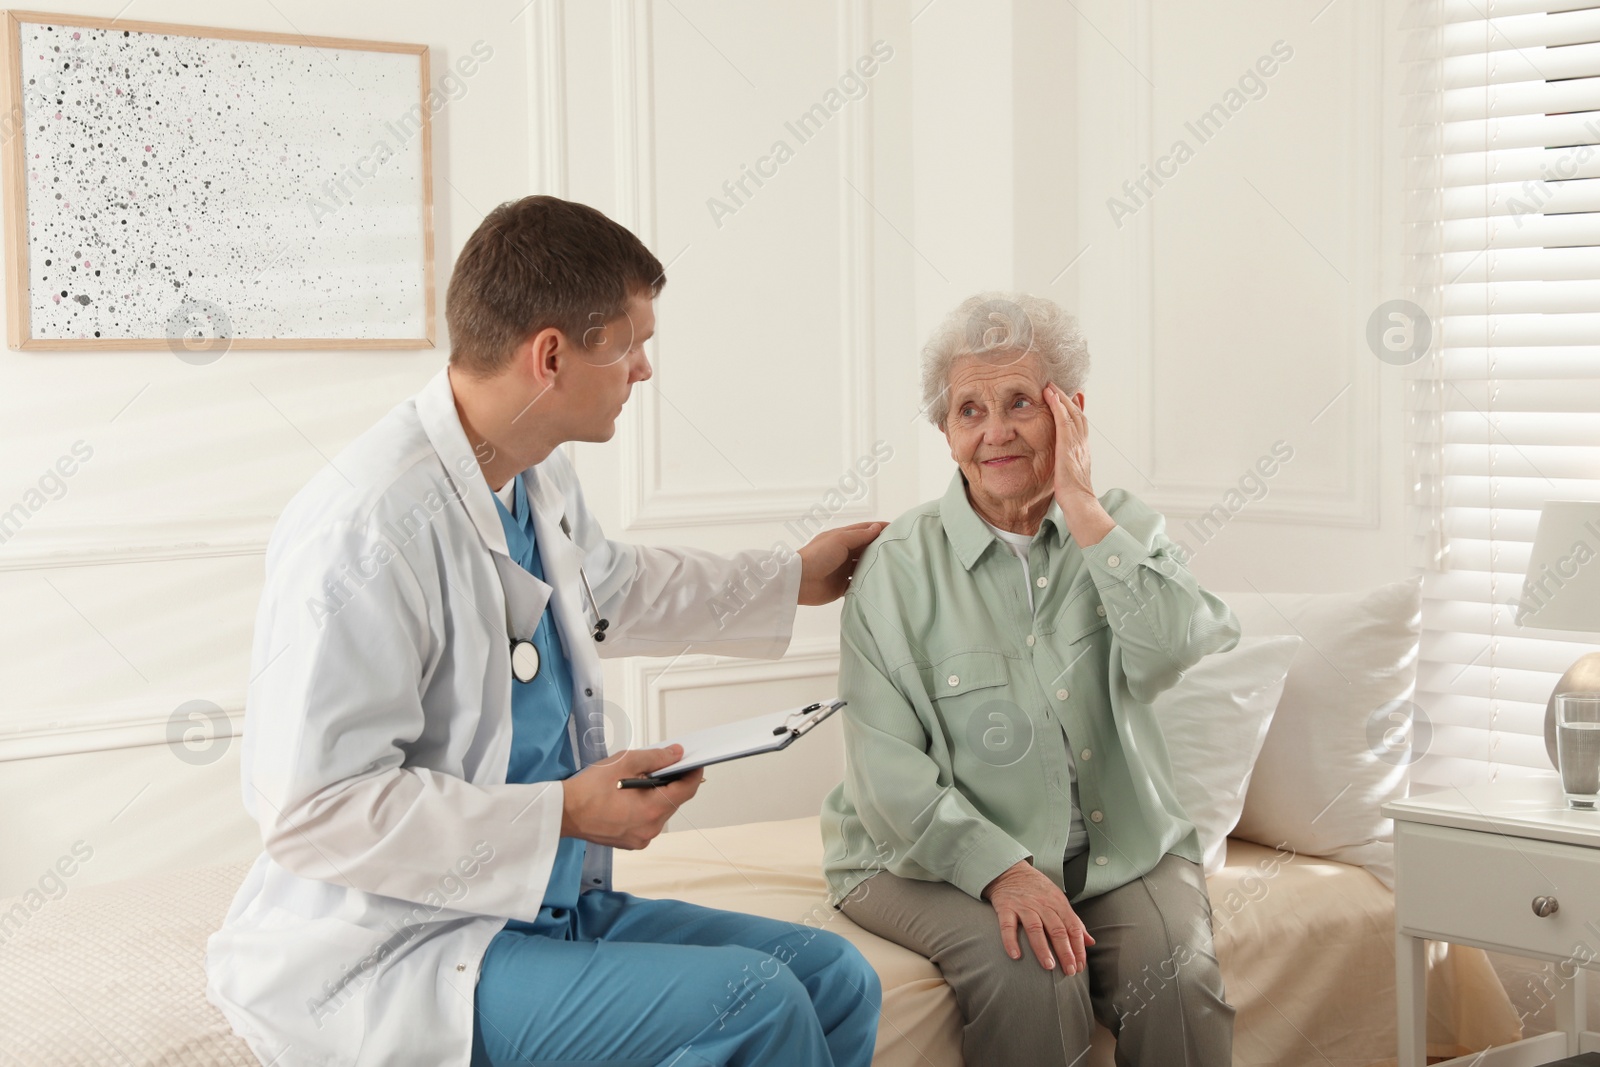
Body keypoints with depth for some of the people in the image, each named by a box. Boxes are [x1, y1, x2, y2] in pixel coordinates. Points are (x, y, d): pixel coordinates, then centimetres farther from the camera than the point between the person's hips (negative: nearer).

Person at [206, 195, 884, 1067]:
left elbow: (609, 589, 32)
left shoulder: (539, 482, 7)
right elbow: (313, 809, -25)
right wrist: (562, 815, -24)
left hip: (552, 902, 9)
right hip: (390, 958, -9)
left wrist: (791, 581, 39)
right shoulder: (365, 529, -24)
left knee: (835, 979, -1)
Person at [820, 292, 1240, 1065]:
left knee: (1179, 980, -25)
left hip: (1121, 852, 2)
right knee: (1030, 975, -30)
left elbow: (1171, 653, -16)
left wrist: (1083, 509, -16)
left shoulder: (1122, 529, 6)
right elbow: (888, 775, -9)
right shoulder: (897, 567, -4)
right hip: (936, 857, -2)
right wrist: (1002, 871, -22)